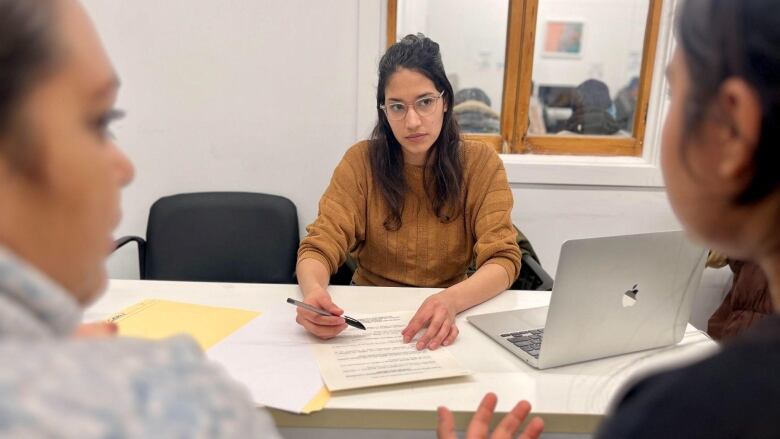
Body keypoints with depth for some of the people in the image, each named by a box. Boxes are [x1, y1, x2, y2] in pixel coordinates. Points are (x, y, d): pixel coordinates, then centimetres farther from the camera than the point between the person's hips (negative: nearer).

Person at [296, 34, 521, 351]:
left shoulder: (481, 163, -8)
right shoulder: (361, 162, -7)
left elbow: (503, 259, -13)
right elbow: (320, 248, -12)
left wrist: (451, 300, -34)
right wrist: (313, 291, -35)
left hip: (447, 319, -1)